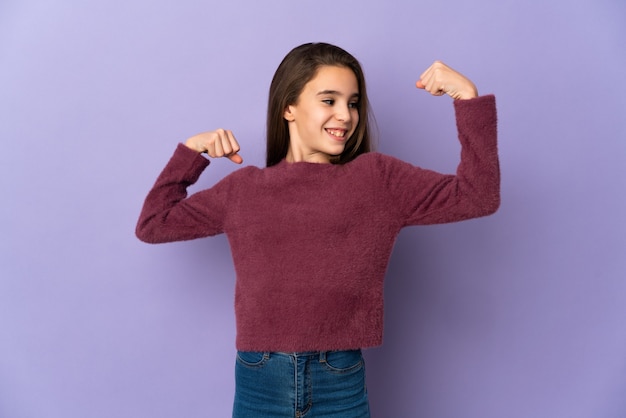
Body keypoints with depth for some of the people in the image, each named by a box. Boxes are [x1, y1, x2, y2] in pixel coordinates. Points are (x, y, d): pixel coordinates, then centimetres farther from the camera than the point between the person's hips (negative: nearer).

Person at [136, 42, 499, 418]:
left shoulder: (378, 178, 1)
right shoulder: (244, 188, 6)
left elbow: (477, 196, -5)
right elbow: (153, 225, 13)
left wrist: (468, 98, -11)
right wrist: (190, 152, 7)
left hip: (341, 386, -1)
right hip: (259, 383, 1)